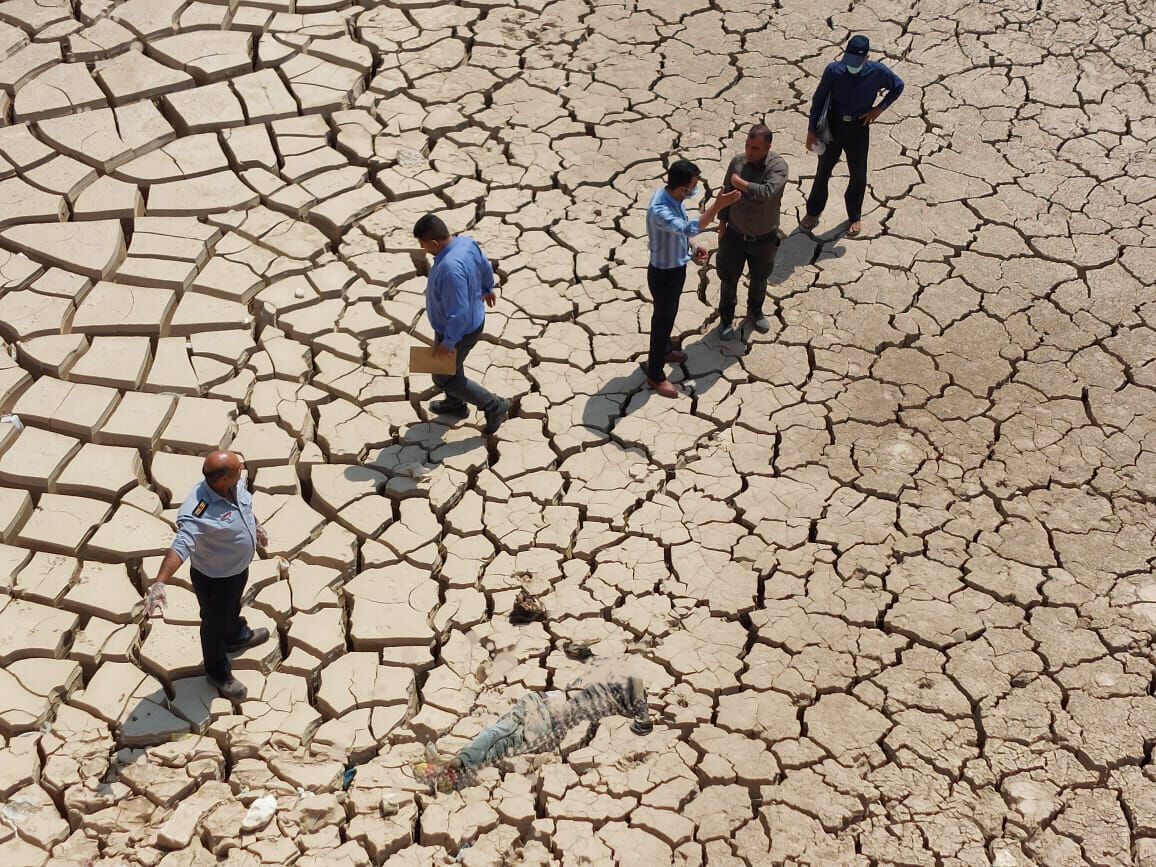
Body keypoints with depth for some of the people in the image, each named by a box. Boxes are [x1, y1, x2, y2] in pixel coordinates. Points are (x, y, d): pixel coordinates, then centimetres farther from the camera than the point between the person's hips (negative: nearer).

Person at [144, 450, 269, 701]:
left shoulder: (235, 483, -18)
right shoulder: (198, 511, -43)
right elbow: (181, 546, -50)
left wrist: (255, 526, 24)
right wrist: (159, 583, -63)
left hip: (240, 566, 7)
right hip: (215, 579, -7)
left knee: (233, 605, 37)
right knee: (215, 623, 21)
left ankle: (236, 636, 68)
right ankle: (218, 671, 47)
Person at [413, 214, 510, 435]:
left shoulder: (450, 268, -41)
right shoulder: (466, 242, -14)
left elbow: (459, 314, -35)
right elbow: (485, 267, 8)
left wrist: (448, 343, -21)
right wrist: (487, 288, 28)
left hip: (459, 331, -9)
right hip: (474, 320, 9)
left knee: (444, 377, 15)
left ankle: (494, 406, 22)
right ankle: (455, 403, 55)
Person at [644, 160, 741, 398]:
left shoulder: (672, 195, -9)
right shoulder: (659, 210, -38)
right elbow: (690, 228, -51)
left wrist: (692, 247, -3)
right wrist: (718, 205, -52)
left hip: (676, 267, 8)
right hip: (664, 273, -8)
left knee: (669, 314, 29)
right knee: (662, 319, 9)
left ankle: (663, 349, 55)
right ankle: (655, 375, 27)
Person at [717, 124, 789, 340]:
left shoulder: (778, 166, -23)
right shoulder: (737, 162, -14)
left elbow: (766, 193, -40)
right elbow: (726, 194, -1)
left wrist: (739, 182, -29)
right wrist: (722, 225, 3)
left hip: (764, 238, -1)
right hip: (735, 235, 1)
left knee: (759, 278, 22)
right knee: (728, 278, 14)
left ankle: (755, 311, 48)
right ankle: (726, 318, 36)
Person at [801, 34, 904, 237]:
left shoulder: (878, 72, -18)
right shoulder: (833, 70, -18)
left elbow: (898, 86, 2)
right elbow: (819, 99, -7)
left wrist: (879, 108, -9)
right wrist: (812, 130, -6)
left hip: (859, 128, 0)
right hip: (833, 124, 0)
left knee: (858, 174, 15)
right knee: (823, 170, 15)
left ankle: (855, 217, 37)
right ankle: (813, 213, 35)